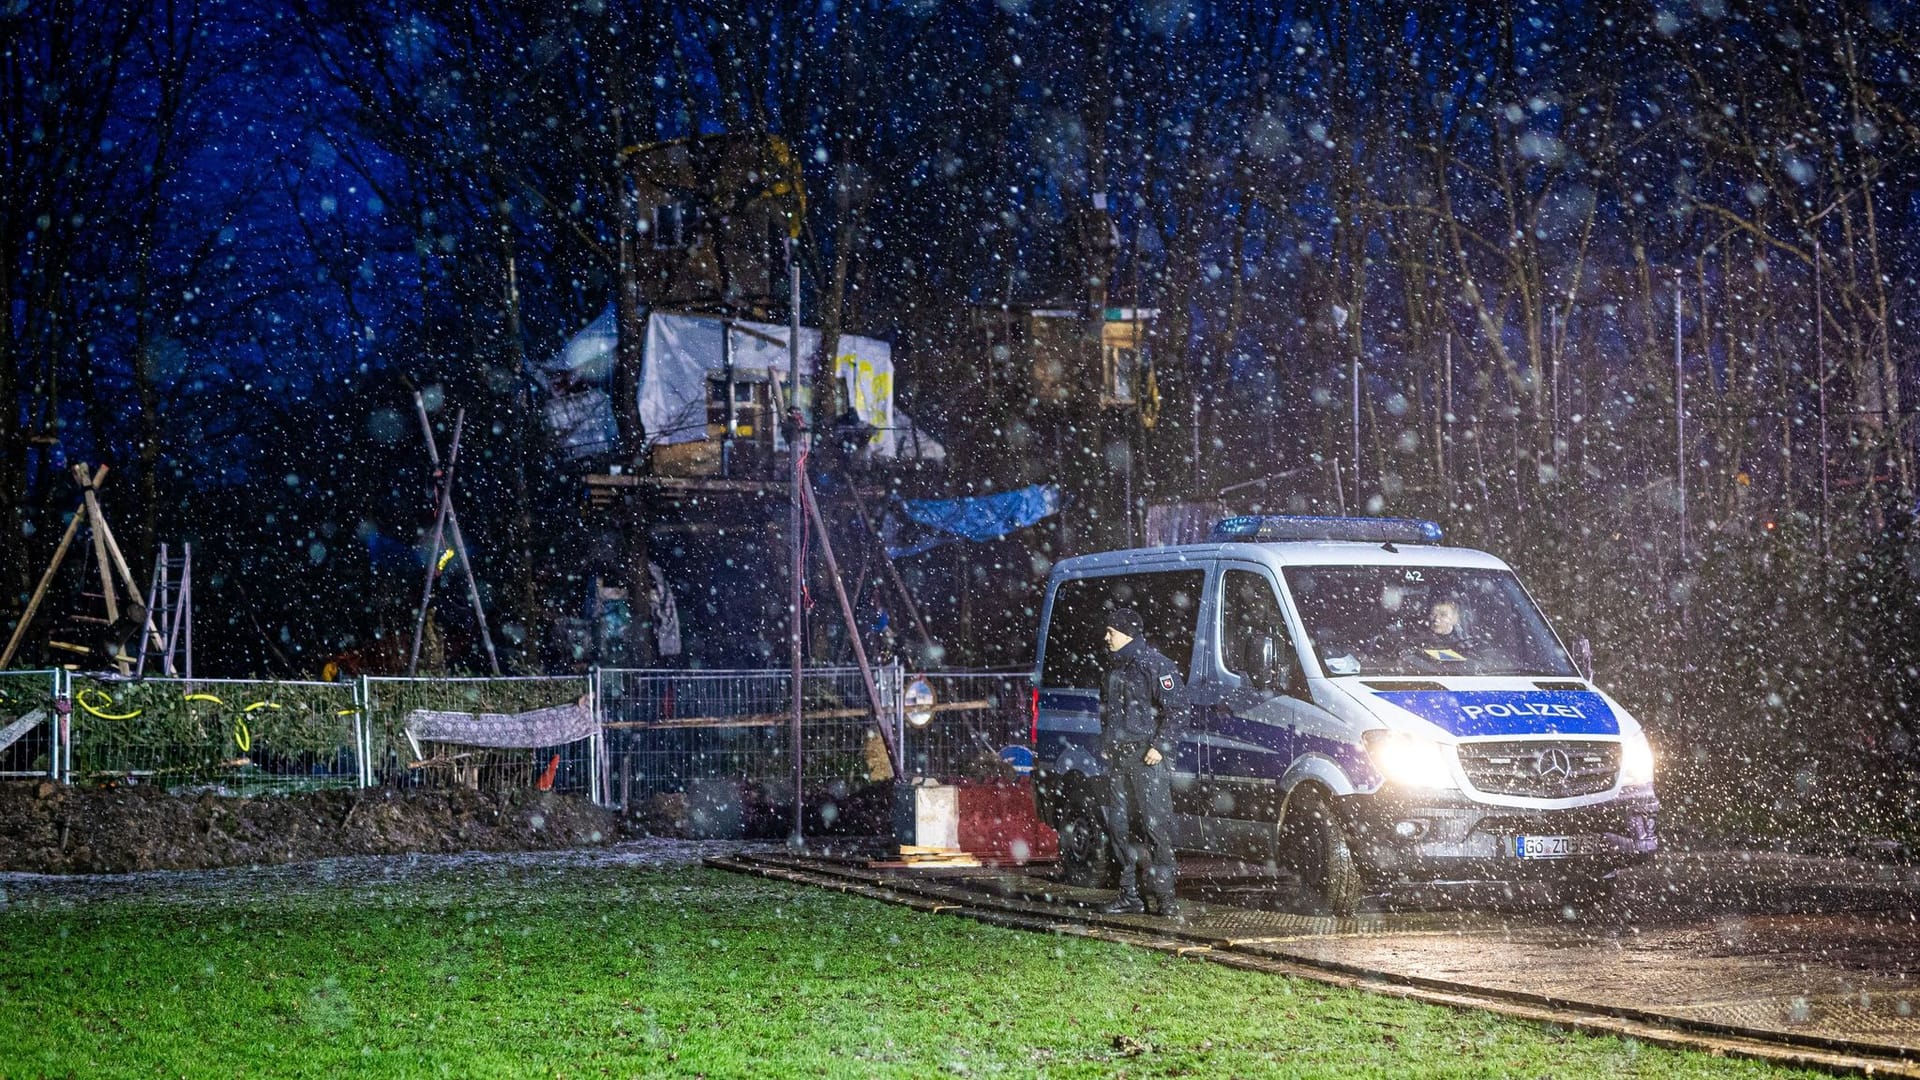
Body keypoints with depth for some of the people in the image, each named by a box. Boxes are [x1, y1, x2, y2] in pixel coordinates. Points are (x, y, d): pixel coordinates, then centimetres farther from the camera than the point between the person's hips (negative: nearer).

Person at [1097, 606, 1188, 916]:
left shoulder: (1154, 664, -7)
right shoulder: (1115, 665, 18)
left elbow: (1174, 709, -11)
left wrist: (1160, 746, -17)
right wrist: (1105, 746, 18)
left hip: (1147, 756, -8)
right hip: (1117, 757, 8)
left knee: (1155, 824, -10)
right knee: (1118, 824, 7)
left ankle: (1164, 895, -8)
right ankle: (1129, 895, 12)